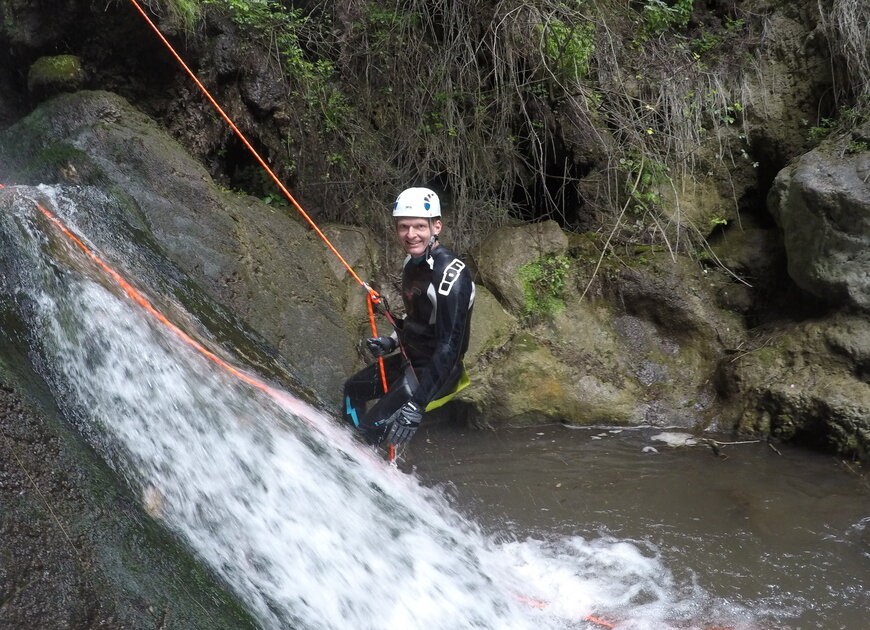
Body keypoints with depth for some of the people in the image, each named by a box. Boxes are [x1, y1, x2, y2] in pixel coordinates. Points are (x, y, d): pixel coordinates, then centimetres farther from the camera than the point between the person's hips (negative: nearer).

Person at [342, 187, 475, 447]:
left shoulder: (450, 275, -28)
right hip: (408, 359, 10)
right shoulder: (412, 262, 1)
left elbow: (449, 346, -33)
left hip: (435, 372, -10)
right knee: (353, 389, 26)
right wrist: (392, 342, 2)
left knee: (374, 430, -17)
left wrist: (417, 405, -37)